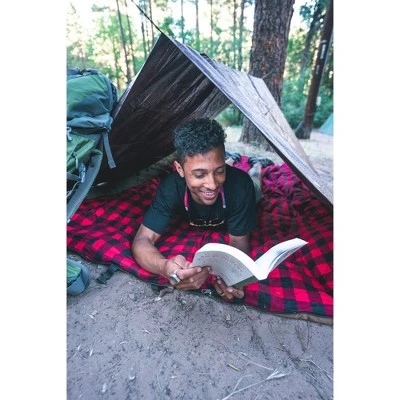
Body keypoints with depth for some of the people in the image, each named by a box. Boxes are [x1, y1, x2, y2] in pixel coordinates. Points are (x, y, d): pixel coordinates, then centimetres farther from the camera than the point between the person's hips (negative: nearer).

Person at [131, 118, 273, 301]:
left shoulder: (239, 185, -48)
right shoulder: (171, 188, -45)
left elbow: (239, 240, -36)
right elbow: (142, 240, -45)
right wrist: (165, 266, -68)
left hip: (237, 191, 0)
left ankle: (257, 164, 63)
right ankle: (232, 158, 60)